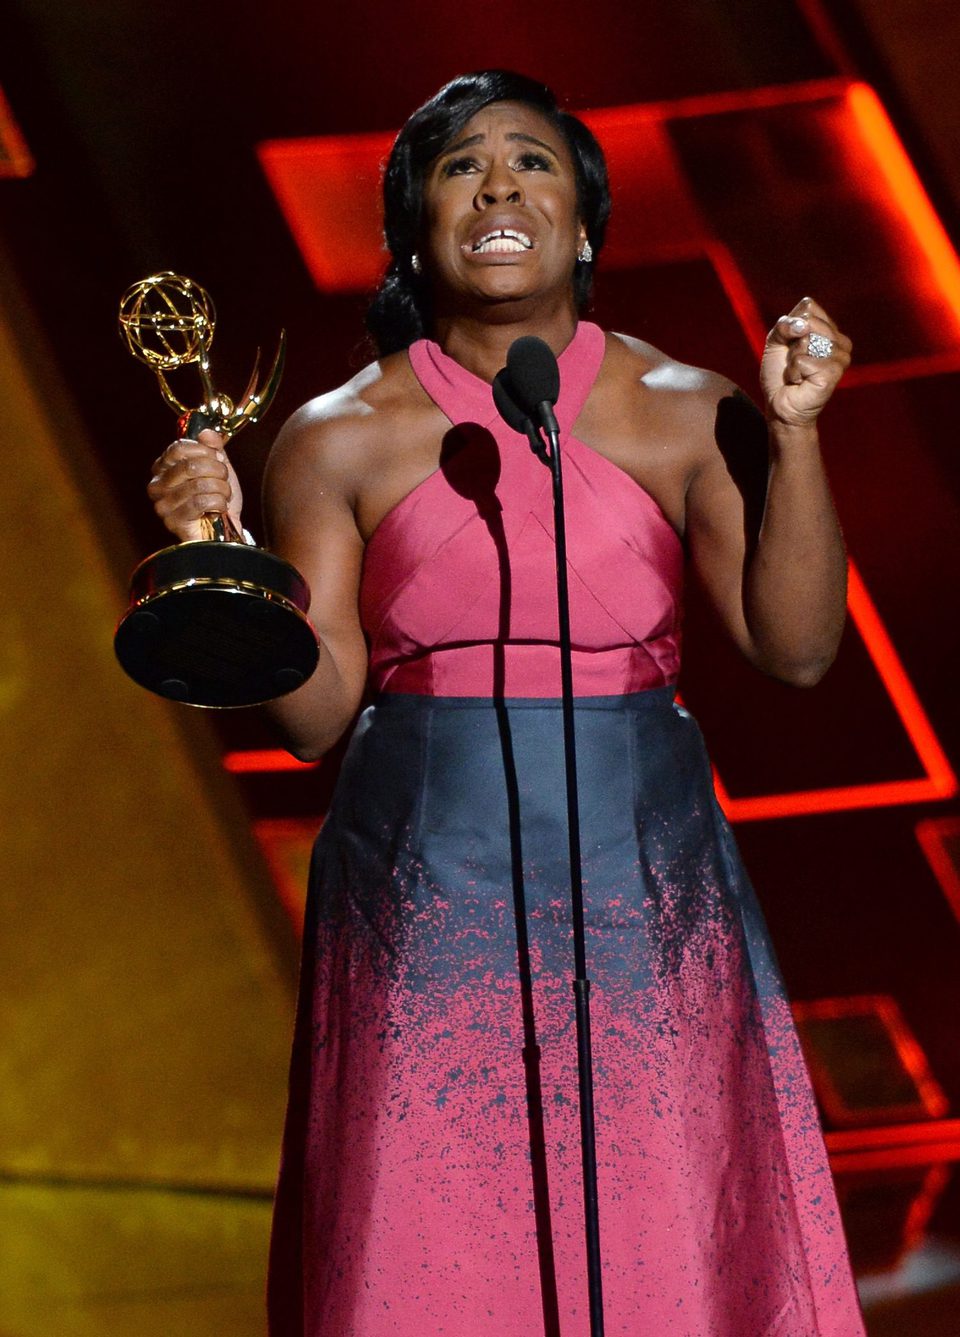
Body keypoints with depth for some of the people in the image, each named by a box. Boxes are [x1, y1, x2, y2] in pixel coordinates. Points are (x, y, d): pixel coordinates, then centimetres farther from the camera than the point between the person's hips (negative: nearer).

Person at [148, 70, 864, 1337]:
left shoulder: (686, 415, 6)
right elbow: (317, 711, 2)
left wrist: (793, 435, -9)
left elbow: (796, 645, -1)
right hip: (429, 898, 0)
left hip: (642, 891, 1)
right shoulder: (341, 441, 4)